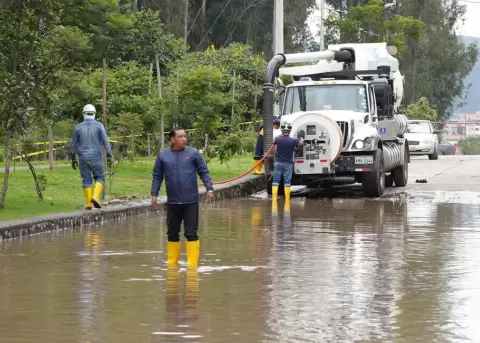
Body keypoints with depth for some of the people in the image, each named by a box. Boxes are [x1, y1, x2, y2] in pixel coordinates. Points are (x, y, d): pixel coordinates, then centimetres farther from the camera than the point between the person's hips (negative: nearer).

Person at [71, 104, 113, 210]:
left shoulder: (78, 127, 4)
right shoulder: (99, 125, -3)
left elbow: (74, 144, 9)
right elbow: (105, 141, -7)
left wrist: (73, 159, 17)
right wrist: (109, 156, -3)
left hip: (83, 158, 2)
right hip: (96, 157, -2)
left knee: (86, 180, 7)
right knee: (100, 178, 11)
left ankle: (88, 204, 3)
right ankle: (95, 197, -11)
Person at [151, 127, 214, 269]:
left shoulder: (193, 153, 0)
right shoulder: (163, 156, 4)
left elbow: (204, 172, 2)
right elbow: (157, 176, 10)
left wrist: (209, 188, -8)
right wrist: (154, 194, 3)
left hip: (191, 202, -2)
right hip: (172, 203, 2)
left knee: (191, 233, -3)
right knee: (172, 234, 11)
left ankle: (192, 262, 0)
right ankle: (172, 262, 21)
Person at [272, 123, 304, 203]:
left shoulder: (278, 139, -9)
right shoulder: (293, 141, -12)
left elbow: (273, 142, 16)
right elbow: (301, 144, 5)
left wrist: (281, 135, 31)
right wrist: (301, 140, 27)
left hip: (278, 163, 1)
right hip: (288, 163, -1)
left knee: (275, 181, 6)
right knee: (287, 182, 4)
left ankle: (274, 198, 0)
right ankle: (287, 199, 3)